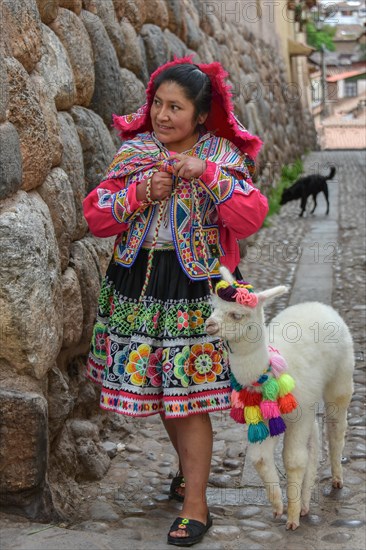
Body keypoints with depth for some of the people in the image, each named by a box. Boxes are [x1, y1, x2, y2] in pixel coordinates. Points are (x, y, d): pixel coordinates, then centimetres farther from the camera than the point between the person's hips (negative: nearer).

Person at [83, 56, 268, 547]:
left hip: (194, 289, -4)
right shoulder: (132, 151, 5)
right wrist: (140, 193, -15)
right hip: (136, 284, 4)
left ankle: (196, 505, 9)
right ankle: (189, 466, 40)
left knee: (189, 398, -3)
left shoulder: (224, 156, -2)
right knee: (159, 389, 15)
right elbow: (95, 216, 0)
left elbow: (251, 220, -15)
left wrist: (208, 175, -24)